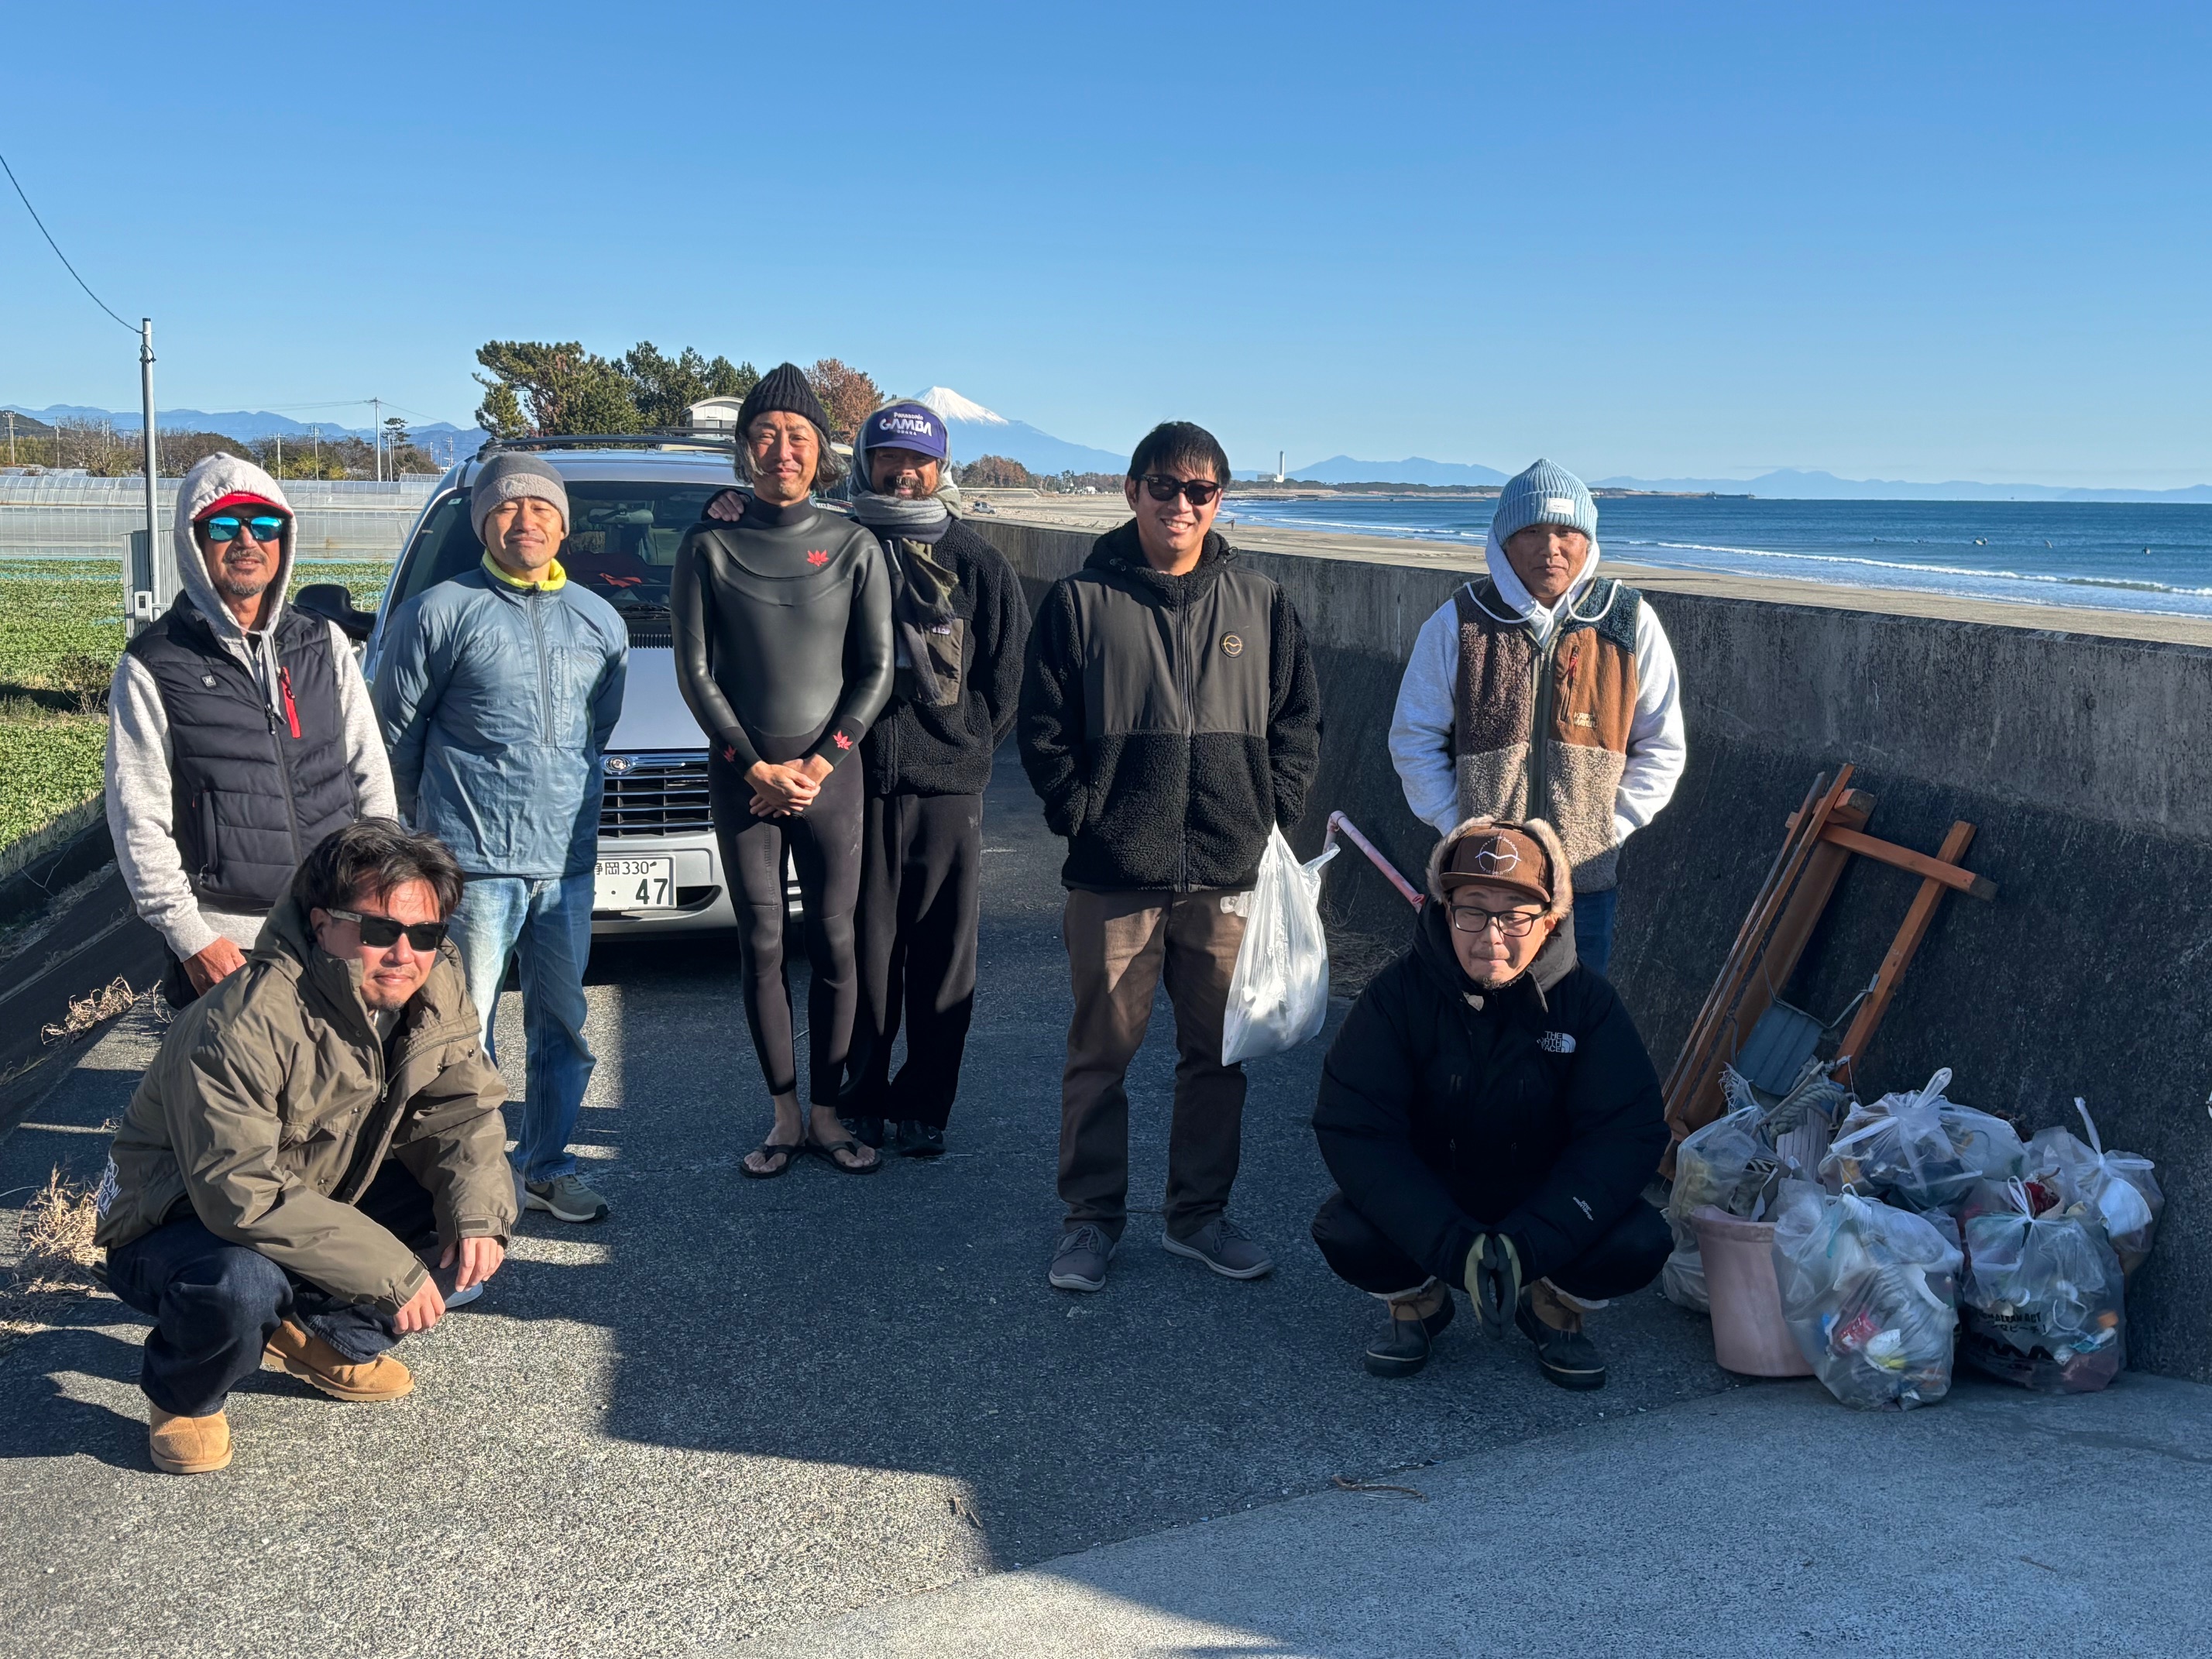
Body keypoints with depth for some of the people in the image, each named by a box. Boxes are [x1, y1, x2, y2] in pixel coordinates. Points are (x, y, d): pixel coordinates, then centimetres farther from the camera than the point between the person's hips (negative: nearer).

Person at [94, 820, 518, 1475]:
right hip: (179, 1220, -6)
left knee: (484, 1200, -11)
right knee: (239, 1284, -39)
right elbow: (241, 1195, -37)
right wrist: (392, 1272, -35)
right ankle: (183, 1396, -2)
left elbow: (462, 1109, -5)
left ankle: (326, 1336, 9)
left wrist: (477, 1211, -26)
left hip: (325, 1195, 7)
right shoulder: (246, 1022, -34)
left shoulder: (436, 985, -12)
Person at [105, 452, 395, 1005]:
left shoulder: (327, 645, 9)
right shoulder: (152, 668, -2)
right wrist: (190, 938, -11)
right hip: (224, 943, -3)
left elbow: (372, 775, 11)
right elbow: (139, 824, -5)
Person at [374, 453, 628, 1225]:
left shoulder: (600, 621, 10)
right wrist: (435, 818, 10)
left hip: (568, 859, 5)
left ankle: (547, 1166, 26)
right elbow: (394, 731, 3)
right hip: (472, 863, -5)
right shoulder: (440, 612, -4)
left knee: (563, 1023, 12)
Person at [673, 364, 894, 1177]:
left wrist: (819, 762, -8)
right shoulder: (709, 548, 2)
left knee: (834, 944, 3)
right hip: (741, 774, 0)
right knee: (762, 947, 4)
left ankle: (826, 1112, 14)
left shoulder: (854, 547, 3)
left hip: (829, 770, 0)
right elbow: (696, 671, 1)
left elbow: (876, 671, 2)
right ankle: (785, 1116, 14)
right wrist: (756, 766, -7)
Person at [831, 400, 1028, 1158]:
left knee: (943, 959, 4)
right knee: (861, 952, 4)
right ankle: (861, 1100, 17)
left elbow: (1008, 678, 8)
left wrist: (960, 742, 2)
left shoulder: (979, 564, 7)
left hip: (948, 789, 0)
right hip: (854, 783, 0)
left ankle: (924, 1106, 16)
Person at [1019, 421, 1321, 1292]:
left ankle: (1199, 1213, 25)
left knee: (1219, 1053, 10)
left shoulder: (1260, 603, 7)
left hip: (1230, 873, 2)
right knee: (1100, 1051, 6)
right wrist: (1083, 816, -5)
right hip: (1115, 872, -2)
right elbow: (1043, 728, 2)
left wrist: (1270, 814, 1)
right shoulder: (1080, 600, 1)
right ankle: (1092, 1217, 21)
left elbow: (1298, 720, 11)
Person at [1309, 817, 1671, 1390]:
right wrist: (1454, 1245, -33)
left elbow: (1628, 1132, -17)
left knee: (1641, 1243, -26)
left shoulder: (1587, 1001, -13)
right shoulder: (1399, 994, -17)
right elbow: (1352, 1128, -21)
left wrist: (1528, 1244, -31)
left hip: (1544, 1203, 1)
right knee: (1344, 1232, -30)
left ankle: (1553, 1308, 9)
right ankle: (1417, 1301, 6)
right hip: (1425, 1206, -1)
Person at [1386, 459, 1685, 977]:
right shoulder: (1457, 623, -4)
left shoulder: (1631, 624, -2)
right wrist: (1459, 829, -6)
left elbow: (1662, 749, 5)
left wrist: (1610, 829, -5)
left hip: (1587, 880, 1)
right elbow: (1414, 739, 2)